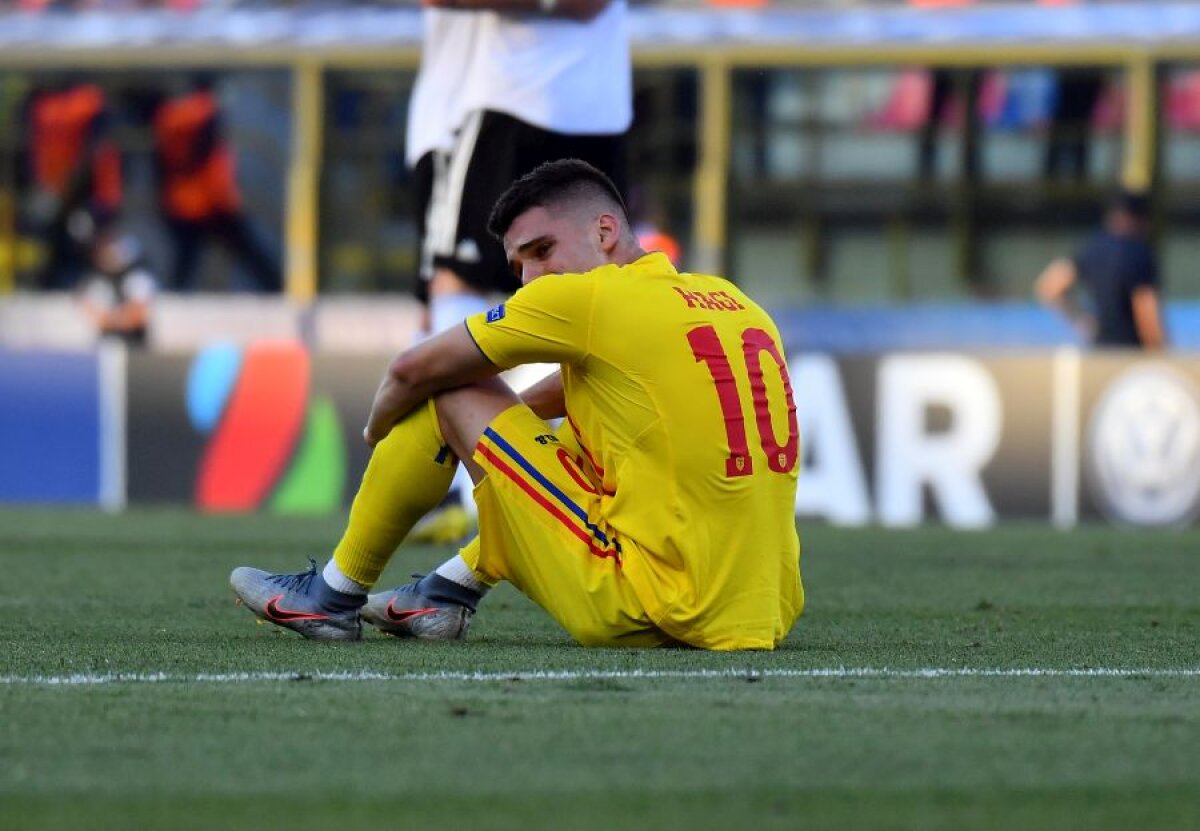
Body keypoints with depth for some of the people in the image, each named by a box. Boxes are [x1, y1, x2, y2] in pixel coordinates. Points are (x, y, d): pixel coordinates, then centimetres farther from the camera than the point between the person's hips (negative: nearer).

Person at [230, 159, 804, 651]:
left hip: (641, 613, -8)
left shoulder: (587, 297, -6)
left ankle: (335, 595, 21)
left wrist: (379, 429, 24)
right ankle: (448, 594, 35)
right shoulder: (732, 301, 15)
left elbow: (412, 370, 5)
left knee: (447, 392, 5)